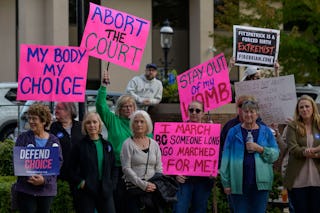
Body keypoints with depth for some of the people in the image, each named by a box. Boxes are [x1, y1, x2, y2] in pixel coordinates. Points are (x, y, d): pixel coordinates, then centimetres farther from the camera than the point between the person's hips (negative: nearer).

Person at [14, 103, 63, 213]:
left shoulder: (54, 141, 5)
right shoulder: (23, 138, 3)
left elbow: (58, 162, -2)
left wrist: (44, 179, -18)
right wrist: (29, 177, -19)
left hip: (47, 189, 2)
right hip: (26, 189, -1)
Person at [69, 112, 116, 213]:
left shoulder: (107, 145, 13)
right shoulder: (79, 146, 1)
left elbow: (113, 168, 18)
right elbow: (72, 169, 1)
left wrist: (111, 183, 6)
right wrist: (80, 183, -10)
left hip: (105, 190, 3)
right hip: (86, 192, -3)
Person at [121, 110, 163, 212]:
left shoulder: (154, 144, 12)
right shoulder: (128, 144, 1)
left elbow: (159, 168, 12)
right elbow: (126, 168, -7)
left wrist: (157, 183, -6)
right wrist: (142, 184, -14)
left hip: (153, 188, 3)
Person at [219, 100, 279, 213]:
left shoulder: (266, 131, 9)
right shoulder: (234, 132, 5)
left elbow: (275, 154, 5)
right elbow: (226, 157, 2)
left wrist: (260, 149, -12)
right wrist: (226, 182, -3)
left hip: (260, 182, 1)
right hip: (239, 183, -1)